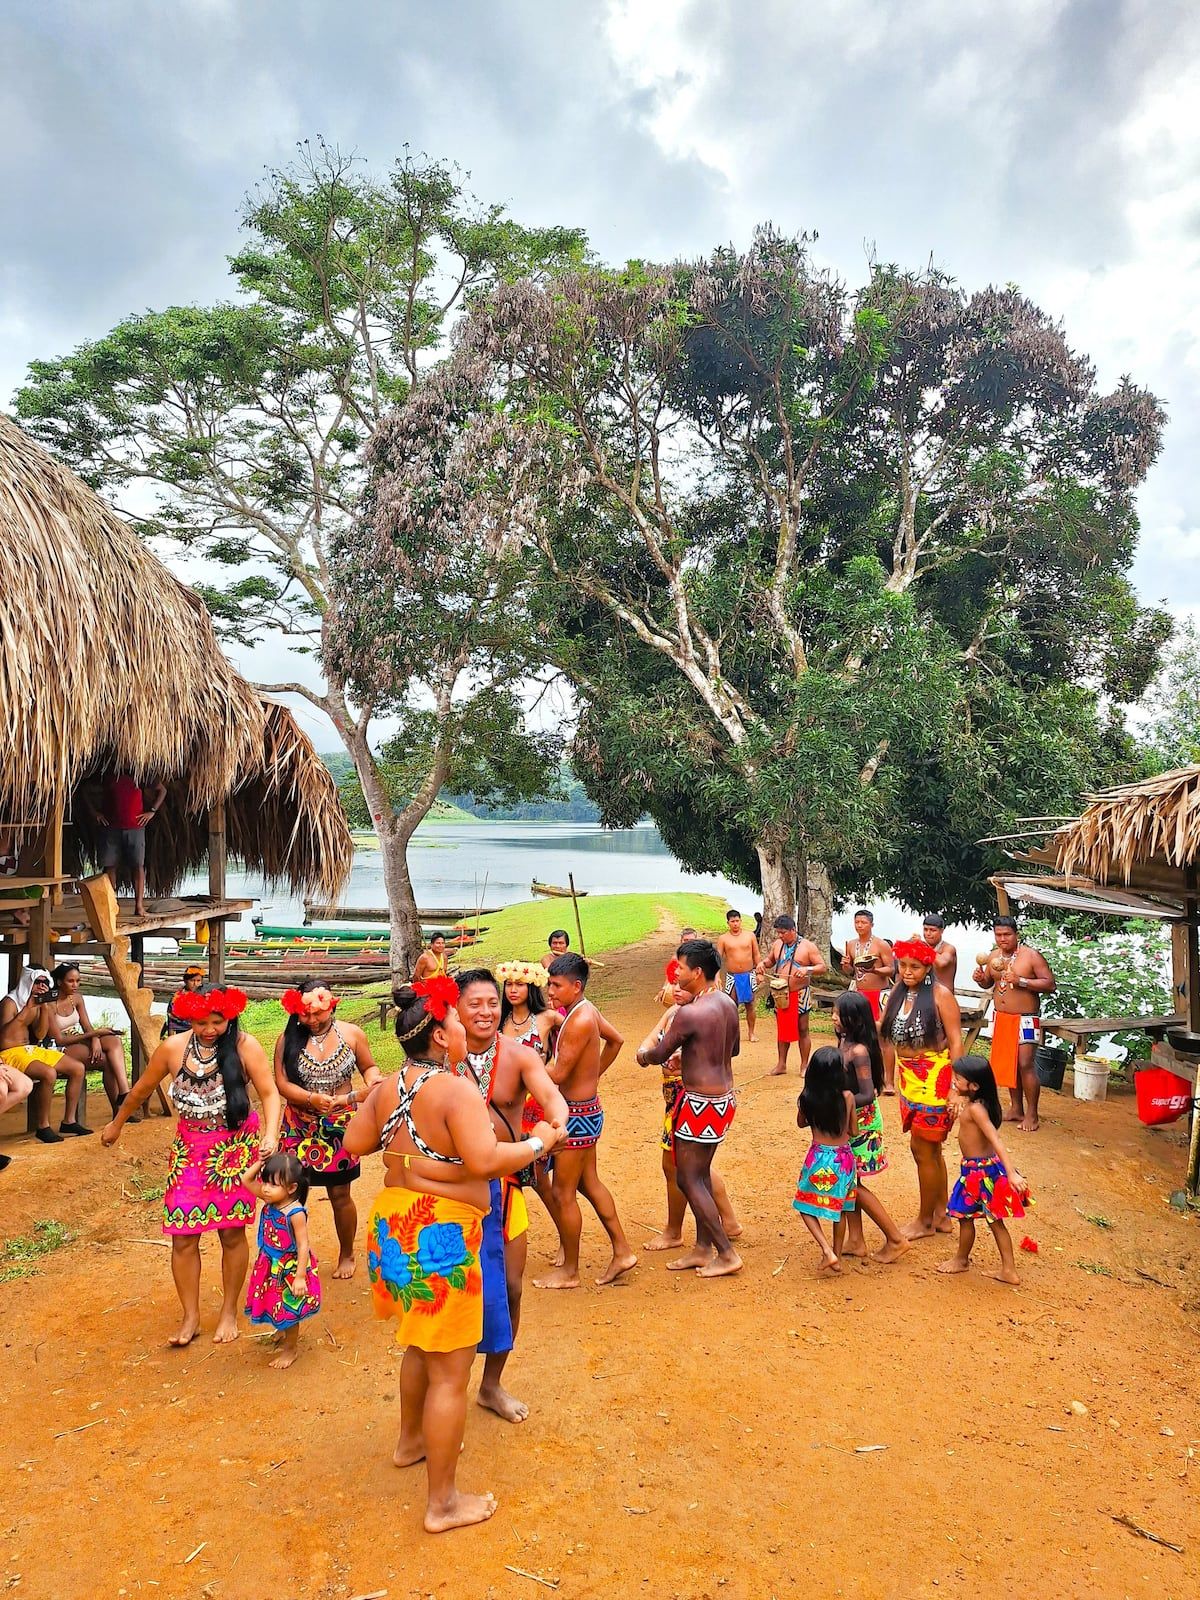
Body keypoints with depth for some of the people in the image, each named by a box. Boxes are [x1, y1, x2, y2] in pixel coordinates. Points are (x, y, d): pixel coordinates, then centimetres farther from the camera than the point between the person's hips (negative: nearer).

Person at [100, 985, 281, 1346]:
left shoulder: (244, 1045, -14)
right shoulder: (172, 1048, -7)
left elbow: (269, 1093, -14)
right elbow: (142, 1089, 10)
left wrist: (271, 1134, -30)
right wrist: (116, 1124, 23)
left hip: (236, 1149, -2)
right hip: (190, 1151, 2)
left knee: (232, 1233, 7)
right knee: (183, 1237, 2)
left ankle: (229, 1312, 27)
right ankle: (190, 1317, 21)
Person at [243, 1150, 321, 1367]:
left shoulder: (295, 1213, -29)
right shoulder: (269, 1201, -8)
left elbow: (303, 1246, -25)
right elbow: (247, 1181, 0)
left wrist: (300, 1276, -27)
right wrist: (260, 1163, -15)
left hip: (290, 1270, -7)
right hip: (272, 1268, 7)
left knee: (289, 1311, 10)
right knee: (276, 1308, 23)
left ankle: (291, 1348, 30)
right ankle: (287, 1337, 48)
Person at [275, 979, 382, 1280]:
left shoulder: (351, 1033, -4)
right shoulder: (288, 1039, -5)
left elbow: (369, 1066, 7)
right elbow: (281, 1083, -8)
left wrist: (372, 1080, -16)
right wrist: (312, 1099, -24)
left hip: (340, 1126, 0)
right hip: (299, 1127, 0)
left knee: (340, 1195, 9)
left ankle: (346, 1254, 30)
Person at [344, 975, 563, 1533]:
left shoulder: (387, 1088, 2)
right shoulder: (456, 1090, -22)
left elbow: (354, 1143, 10)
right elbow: (487, 1160, -30)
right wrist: (539, 1142, -15)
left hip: (393, 1221, 9)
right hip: (441, 1234, -9)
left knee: (422, 1343, 30)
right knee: (450, 1370, 4)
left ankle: (411, 1440, 50)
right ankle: (442, 1503, 15)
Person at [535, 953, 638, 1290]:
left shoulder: (580, 1020, -25)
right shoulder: (585, 1010, 4)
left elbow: (558, 1074, -25)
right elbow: (616, 1040, 20)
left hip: (578, 1114, -10)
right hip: (585, 1109, 10)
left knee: (563, 1193, 3)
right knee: (589, 1183, 19)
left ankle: (569, 1271, 17)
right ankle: (622, 1252, 28)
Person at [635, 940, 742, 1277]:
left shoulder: (689, 1013, -23)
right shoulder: (727, 1003, 3)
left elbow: (659, 1054, -11)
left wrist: (643, 1056, 12)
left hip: (701, 1103, -9)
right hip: (724, 1096, 9)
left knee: (688, 1179, 3)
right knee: (700, 1173, 18)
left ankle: (727, 1254, 9)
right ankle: (703, 1248, 27)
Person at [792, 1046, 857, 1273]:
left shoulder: (807, 1098, -11)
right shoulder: (847, 1097, -12)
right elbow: (852, 1130, 2)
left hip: (819, 1158, -2)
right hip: (844, 1157, 2)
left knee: (806, 1207, 13)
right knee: (839, 1208, 21)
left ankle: (827, 1250, -4)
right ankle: (836, 1255, 28)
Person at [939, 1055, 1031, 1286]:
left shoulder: (975, 1108, -26)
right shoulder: (968, 1102, 1)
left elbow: (996, 1141, -32)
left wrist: (1011, 1173, -37)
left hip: (978, 1170, -9)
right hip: (987, 1165, 9)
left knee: (965, 1215, 11)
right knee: (994, 1220, 16)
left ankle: (961, 1260, 31)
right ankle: (1009, 1270, 22)